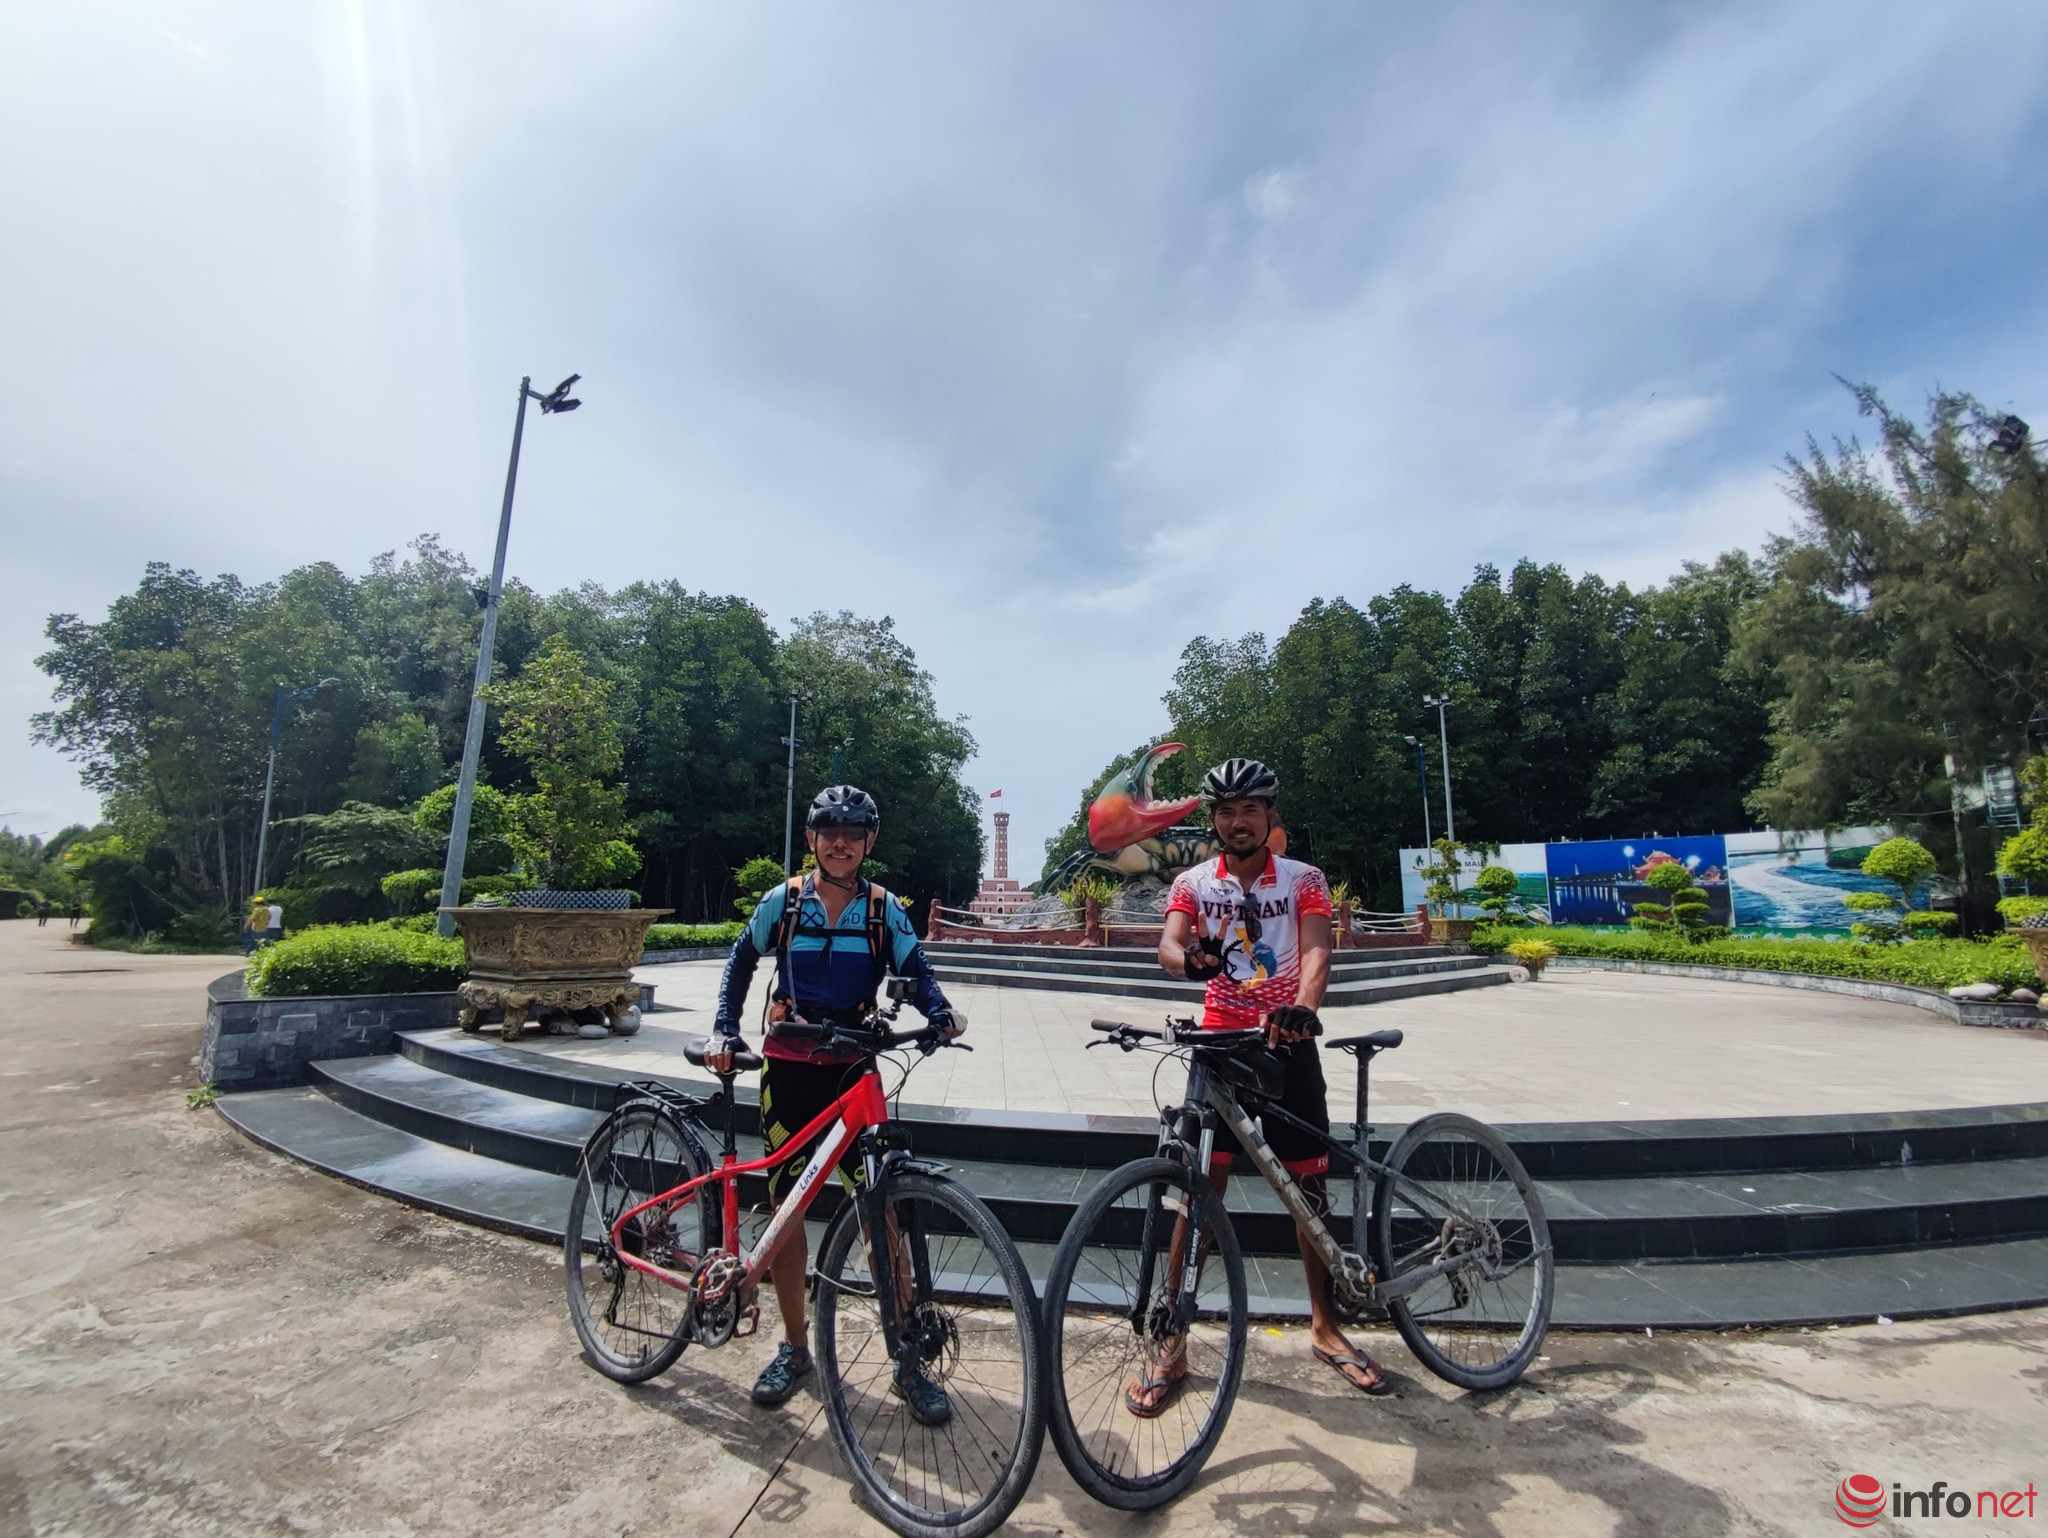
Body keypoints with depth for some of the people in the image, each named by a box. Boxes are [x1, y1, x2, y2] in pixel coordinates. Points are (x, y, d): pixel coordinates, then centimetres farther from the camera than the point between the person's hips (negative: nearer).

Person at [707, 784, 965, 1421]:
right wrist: (726, 1033, 0)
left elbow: (914, 971, -6)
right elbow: (742, 962, 10)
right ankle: (794, 1345, 29)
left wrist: (942, 1015, -25)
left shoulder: (884, 909, -2)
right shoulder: (784, 901, 0)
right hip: (788, 1066, 1)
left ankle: (909, 1360, 10)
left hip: (853, 1068, -1)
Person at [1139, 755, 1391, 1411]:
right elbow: (1168, 945, -17)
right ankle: (1172, 1344, 10)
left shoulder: (1303, 879, -1)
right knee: (1203, 1185, -2)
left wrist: (1303, 1006, -39)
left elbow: (1316, 949, -18)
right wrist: (1190, 959, -42)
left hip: (1288, 1043, 1)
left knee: (1310, 1185, 12)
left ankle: (1324, 1326, 33)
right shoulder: (1193, 882, -1)